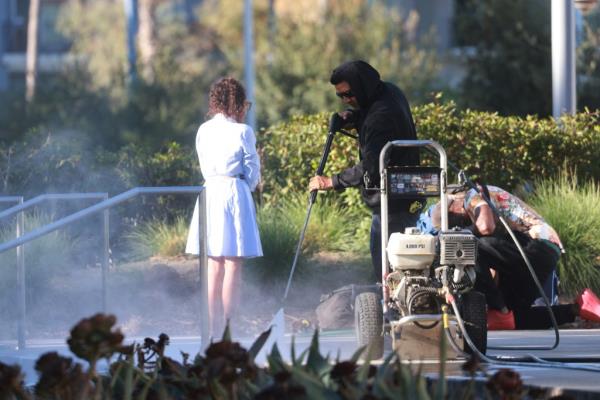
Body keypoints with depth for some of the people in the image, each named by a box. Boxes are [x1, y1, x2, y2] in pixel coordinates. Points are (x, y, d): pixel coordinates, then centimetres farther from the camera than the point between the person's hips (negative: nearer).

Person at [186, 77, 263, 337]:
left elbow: (204, 166, 13)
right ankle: (227, 328, -5)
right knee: (233, 266, -2)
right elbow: (252, 170, -1)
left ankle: (214, 329, 11)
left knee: (214, 267, 10)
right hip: (235, 194, -5)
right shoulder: (242, 132, -8)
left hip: (209, 192, 5)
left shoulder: (203, 131, 7)